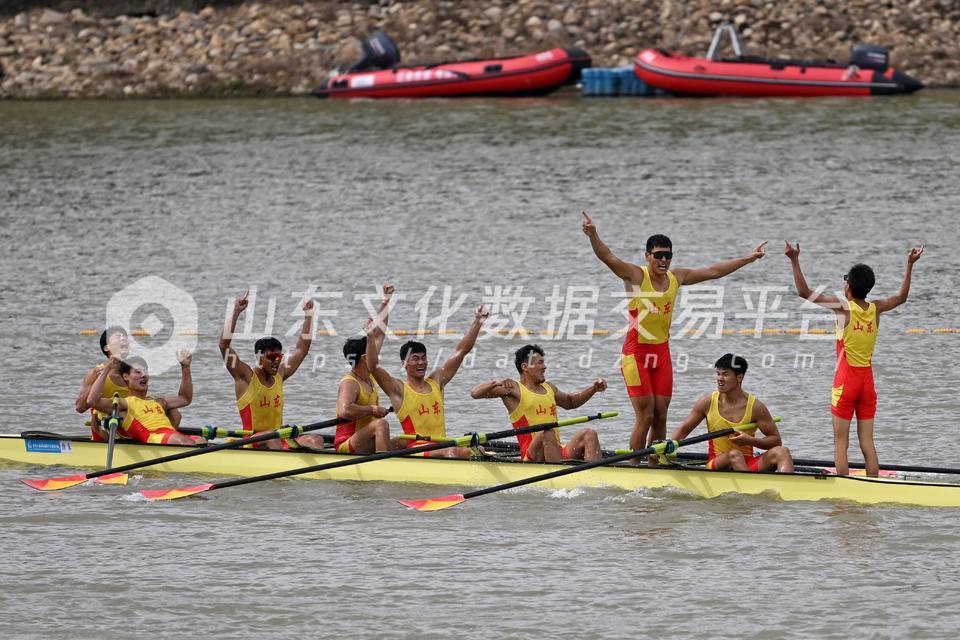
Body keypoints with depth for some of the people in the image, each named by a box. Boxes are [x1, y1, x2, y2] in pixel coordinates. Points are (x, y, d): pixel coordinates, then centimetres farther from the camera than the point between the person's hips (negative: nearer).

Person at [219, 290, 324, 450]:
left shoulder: (280, 375, 14)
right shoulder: (246, 376, -2)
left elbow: (302, 349, 22)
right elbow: (224, 345, -12)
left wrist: (308, 315, 15)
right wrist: (236, 312, -17)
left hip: (279, 439, 6)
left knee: (316, 440, -18)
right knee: (271, 440, -38)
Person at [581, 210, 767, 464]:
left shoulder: (676, 278, 8)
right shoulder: (636, 276, -9)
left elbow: (713, 271, 18)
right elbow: (608, 258, -24)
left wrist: (749, 259, 25)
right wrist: (593, 236, -43)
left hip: (662, 353, 6)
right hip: (636, 353, -6)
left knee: (660, 417, 4)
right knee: (645, 416, -10)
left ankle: (654, 466, 10)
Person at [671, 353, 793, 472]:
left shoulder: (755, 407, -1)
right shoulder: (708, 403, 2)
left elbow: (776, 440, 1)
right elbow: (684, 430, 11)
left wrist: (750, 441, -17)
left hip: (748, 466, 1)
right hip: (716, 464, -1)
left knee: (781, 452, -24)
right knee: (734, 455, -35)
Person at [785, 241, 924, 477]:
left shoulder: (843, 307, -11)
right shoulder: (875, 309, 2)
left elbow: (804, 292, -14)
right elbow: (901, 297, 21)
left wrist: (794, 260, -12)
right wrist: (910, 265, 27)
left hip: (846, 380, -5)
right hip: (867, 380, 5)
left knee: (841, 443, -2)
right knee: (867, 443, 7)